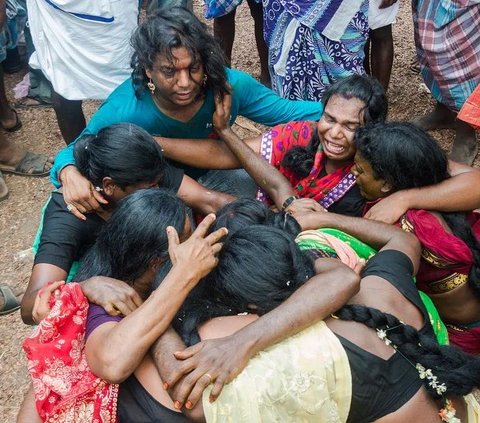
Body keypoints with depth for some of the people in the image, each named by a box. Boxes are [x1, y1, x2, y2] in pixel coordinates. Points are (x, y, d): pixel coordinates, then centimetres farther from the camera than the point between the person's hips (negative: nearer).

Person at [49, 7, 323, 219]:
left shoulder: (229, 85, -25)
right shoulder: (123, 111, -33)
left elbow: (286, 111, -10)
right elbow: (74, 153, -19)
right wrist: (70, 174, -44)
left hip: (211, 175, 3)